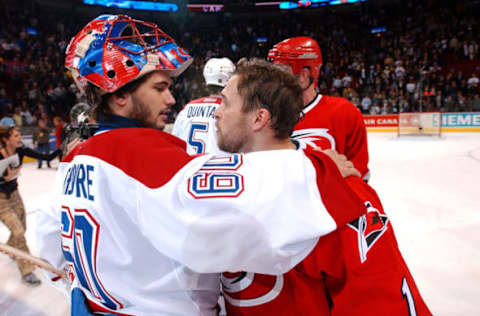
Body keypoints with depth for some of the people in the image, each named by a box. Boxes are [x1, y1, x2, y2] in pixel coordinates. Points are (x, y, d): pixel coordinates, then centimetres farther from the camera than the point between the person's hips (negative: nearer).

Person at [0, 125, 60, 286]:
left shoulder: (21, 151, -11)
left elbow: (47, 157, -15)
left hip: (14, 194, 6)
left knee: (22, 228, 19)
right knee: (18, 231, -11)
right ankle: (27, 271, -1)